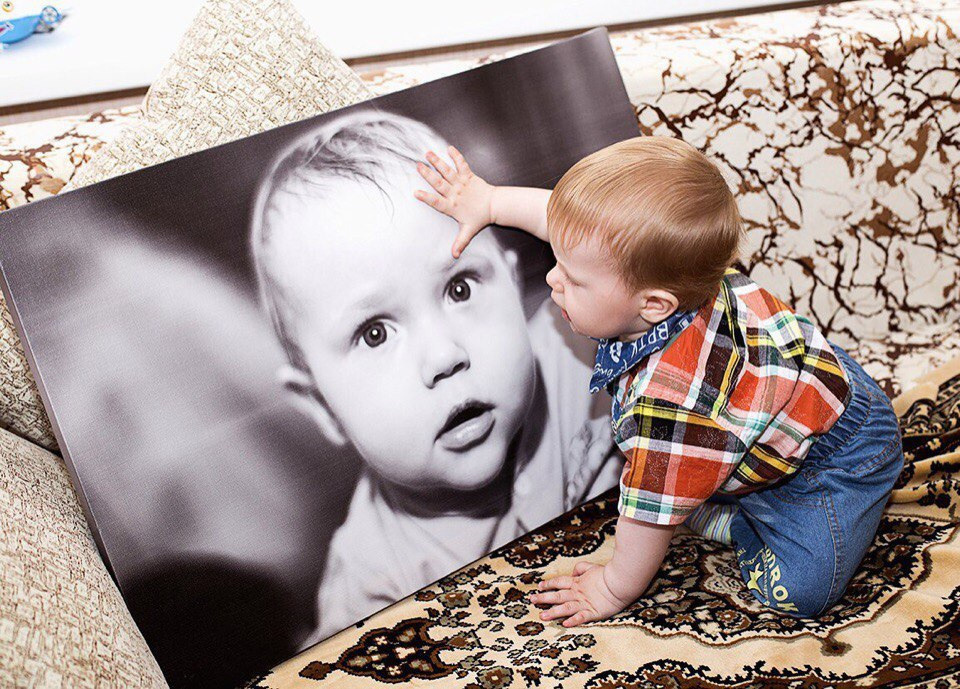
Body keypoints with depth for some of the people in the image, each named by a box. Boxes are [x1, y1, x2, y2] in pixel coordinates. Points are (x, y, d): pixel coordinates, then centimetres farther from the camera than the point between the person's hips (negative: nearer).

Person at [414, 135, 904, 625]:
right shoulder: (656, 270, -21)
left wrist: (616, 589, -12)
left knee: (801, 593, -19)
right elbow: (571, 223, -1)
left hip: (837, 452, -8)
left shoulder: (668, 396, -43)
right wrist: (489, 201, 8)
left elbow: (653, 511, -28)